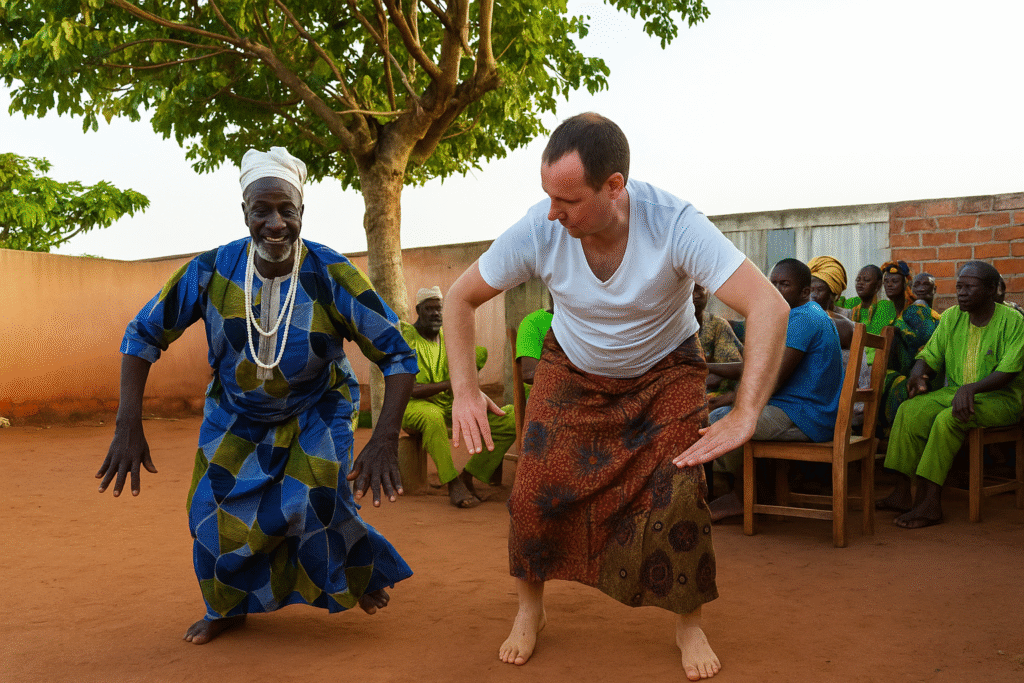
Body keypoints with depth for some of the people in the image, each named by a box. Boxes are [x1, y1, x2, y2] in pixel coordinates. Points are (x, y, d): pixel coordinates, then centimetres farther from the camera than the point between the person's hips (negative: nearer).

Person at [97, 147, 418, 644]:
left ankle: (366, 572, 17)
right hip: (237, 411, 3)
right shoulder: (213, 270, -21)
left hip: (315, 411, -2)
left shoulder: (331, 275, -28)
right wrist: (129, 427, -20)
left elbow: (397, 353, -25)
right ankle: (228, 607, 30)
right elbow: (143, 334, -11)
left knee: (318, 502, -18)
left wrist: (385, 441, -36)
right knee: (218, 506, 1)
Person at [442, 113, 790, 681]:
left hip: (665, 372, -1)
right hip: (572, 371, 2)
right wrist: (464, 389, -23)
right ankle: (530, 608, 18)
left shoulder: (675, 224, -34)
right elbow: (460, 298, -12)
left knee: (676, 497, -15)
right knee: (534, 492, -9)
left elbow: (769, 307, -40)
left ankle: (689, 623, 11)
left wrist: (744, 416, -47)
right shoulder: (537, 231, -27)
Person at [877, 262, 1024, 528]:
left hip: (1001, 398, -6)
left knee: (948, 419, -33)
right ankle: (902, 494, -21)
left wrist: (971, 388, -34)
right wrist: (918, 373, -17)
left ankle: (929, 503, -30)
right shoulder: (951, 317, 7)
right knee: (909, 410, -21)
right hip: (955, 392, 6)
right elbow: (930, 356, 8)